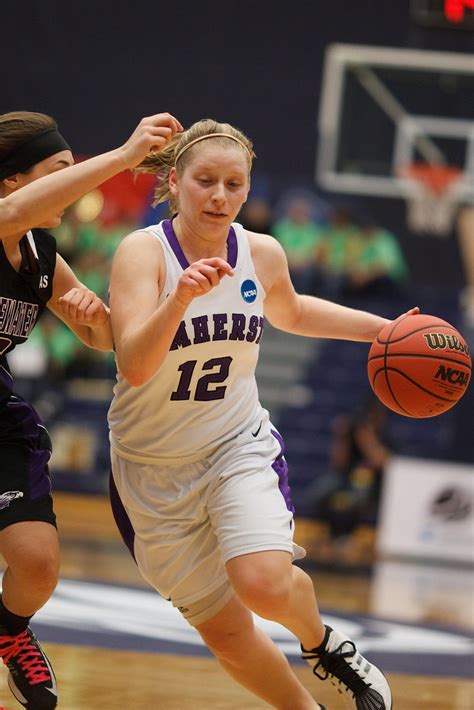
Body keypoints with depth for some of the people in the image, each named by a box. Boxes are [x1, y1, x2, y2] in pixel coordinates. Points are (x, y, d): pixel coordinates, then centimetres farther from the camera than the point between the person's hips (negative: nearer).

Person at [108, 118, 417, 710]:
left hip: (239, 446, 1)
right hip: (154, 470, -1)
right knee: (226, 634, 4)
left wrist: (383, 329, 13)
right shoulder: (143, 252, -19)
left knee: (265, 584, -26)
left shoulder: (263, 254, -4)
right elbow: (134, 367, -33)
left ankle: (321, 642, 7)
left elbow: (290, 313, 21)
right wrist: (181, 298, -48)